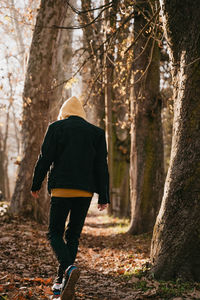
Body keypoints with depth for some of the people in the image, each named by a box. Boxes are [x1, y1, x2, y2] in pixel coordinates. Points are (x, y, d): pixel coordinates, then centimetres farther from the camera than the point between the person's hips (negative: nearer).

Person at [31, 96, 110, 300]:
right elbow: (101, 166, 5)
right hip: (85, 191, 3)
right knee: (73, 235, 13)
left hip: (61, 189, -3)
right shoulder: (96, 132, 9)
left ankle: (69, 267, -21)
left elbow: (45, 158, -3)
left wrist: (36, 185, 8)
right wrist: (103, 197, 7)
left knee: (55, 233, 6)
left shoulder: (56, 128, 2)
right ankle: (60, 282, 15)